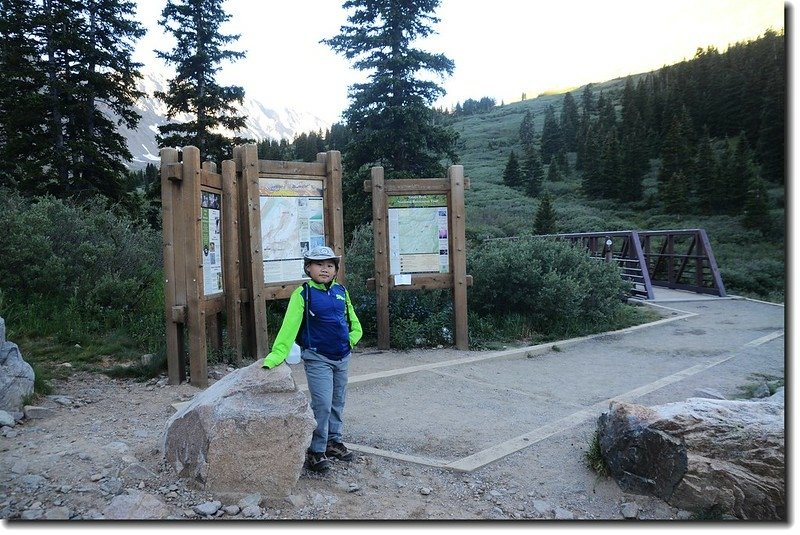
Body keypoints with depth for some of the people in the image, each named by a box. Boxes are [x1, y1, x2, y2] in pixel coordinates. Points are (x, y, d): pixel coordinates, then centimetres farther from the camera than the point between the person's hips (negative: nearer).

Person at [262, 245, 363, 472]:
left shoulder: (341, 292, 5)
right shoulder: (303, 294, -10)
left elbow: (355, 325, 15)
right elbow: (289, 327, -18)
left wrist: (349, 341, -1)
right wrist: (275, 356, -25)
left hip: (342, 358, 6)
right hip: (317, 359, -5)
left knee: (337, 402, 15)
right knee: (322, 405, -9)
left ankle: (334, 441, 32)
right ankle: (316, 451, 5)